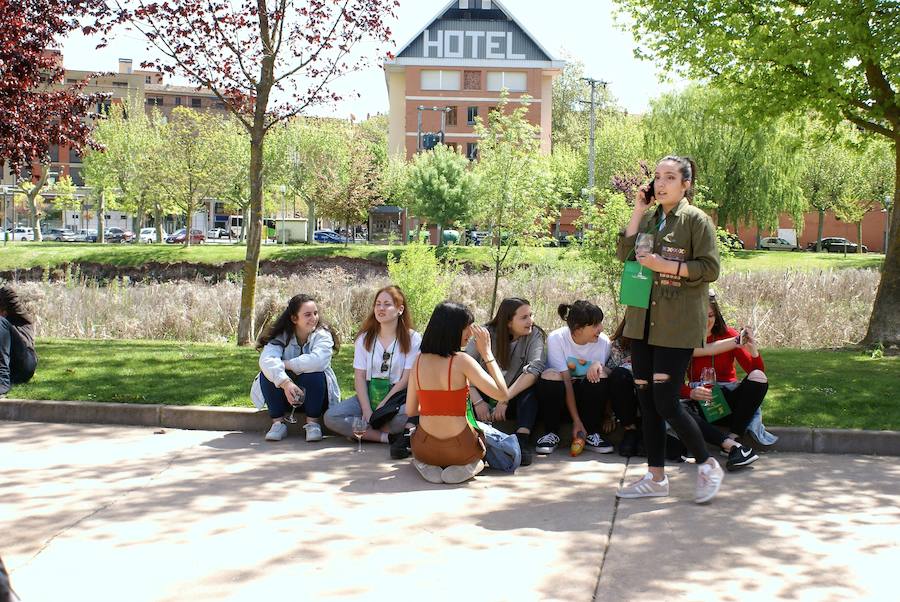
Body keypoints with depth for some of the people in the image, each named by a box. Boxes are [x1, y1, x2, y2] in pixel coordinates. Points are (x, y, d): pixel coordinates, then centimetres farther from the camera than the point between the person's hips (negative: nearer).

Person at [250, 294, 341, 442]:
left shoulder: (322, 334, -12)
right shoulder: (281, 336, -9)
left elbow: (317, 361, -34)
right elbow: (266, 360, -30)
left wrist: (285, 364, -26)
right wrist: (285, 383, -47)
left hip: (312, 395, -2)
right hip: (285, 392, 2)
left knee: (315, 374, -31)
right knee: (268, 372, -24)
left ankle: (312, 423, -17)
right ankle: (278, 422, -15)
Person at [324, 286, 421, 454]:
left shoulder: (412, 339, -1)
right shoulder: (365, 338, 9)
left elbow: (406, 379, -7)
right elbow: (359, 377, 1)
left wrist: (381, 407, -15)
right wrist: (367, 411, -14)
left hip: (397, 398, -4)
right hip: (368, 396, 4)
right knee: (331, 416, -23)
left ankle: (366, 431, -23)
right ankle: (389, 437, -26)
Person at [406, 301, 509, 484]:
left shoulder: (419, 360, -3)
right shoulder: (462, 361, -18)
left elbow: (410, 411, 4)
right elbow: (503, 394, -15)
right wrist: (486, 353, -9)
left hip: (423, 450, 3)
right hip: (460, 450, -3)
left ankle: (427, 464, 10)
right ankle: (469, 466, 2)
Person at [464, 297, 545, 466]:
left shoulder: (534, 335, -7)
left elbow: (535, 369, -24)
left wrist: (505, 399, -32)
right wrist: (478, 402, -29)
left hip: (514, 401, 0)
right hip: (485, 398, 0)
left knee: (531, 383, -30)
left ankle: (522, 439, -39)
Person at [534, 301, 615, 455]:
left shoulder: (603, 341, -10)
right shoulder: (556, 338, -19)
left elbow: (606, 383, -8)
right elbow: (566, 381, -22)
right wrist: (576, 421, -25)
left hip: (587, 395, 2)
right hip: (560, 394, -2)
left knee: (600, 373, -26)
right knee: (550, 375, -32)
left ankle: (591, 434, -14)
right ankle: (551, 433, -14)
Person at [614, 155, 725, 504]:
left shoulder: (696, 220, -4)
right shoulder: (649, 218, 13)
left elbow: (710, 269, -9)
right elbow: (624, 254, 1)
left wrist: (665, 266, -18)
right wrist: (638, 211, -2)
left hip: (678, 325, -6)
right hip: (643, 321, 6)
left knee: (665, 402, -8)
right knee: (646, 400, 8)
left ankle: (707, 465, 11)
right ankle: (656, 477, 19)